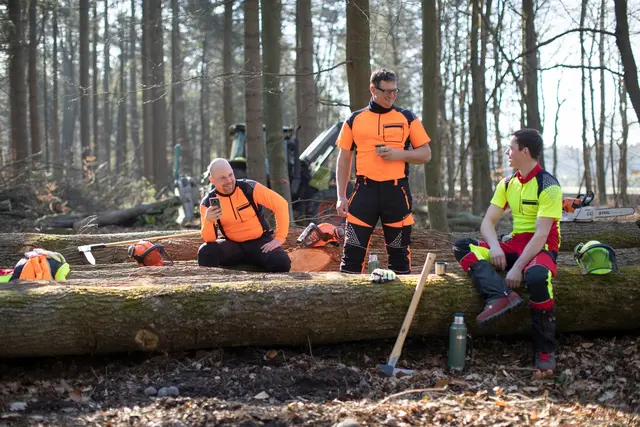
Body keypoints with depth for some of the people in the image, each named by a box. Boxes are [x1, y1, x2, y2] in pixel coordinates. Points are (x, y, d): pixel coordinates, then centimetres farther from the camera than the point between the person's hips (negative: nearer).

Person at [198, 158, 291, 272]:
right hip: (233, 246, 2)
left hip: (260, 242, -2)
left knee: (281, 263, -30)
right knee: (206, 252, -27)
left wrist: (279, 238, -15)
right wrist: (208, 221, -34)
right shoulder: (208, 203, -7)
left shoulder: (249, 188, -13)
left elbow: (281, 204, -11)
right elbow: (209, 239, -12)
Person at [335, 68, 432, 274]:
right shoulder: (355, 120, 8)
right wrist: (341, 197, 3)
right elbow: (343, 160, 11)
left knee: (399, 251, 6)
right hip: (365, 191, 0)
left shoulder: (407, 118, 7)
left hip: (397, 191, 0)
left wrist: (399, 154, -11)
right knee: (353, 250, -2)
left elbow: (425, 154, 7)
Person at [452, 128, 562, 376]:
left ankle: (545, 351, -24)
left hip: (542, 248, -7)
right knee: (463, 248, -12)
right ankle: (501, 297, -36)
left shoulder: (548, 186, -12)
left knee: (537, 277, -41)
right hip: (514, 245, 7)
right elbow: (488, 222, 5)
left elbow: (541, 234, -19)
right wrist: (494, 246, -17)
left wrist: (518, 267, -26)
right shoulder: (508, 183, 10)